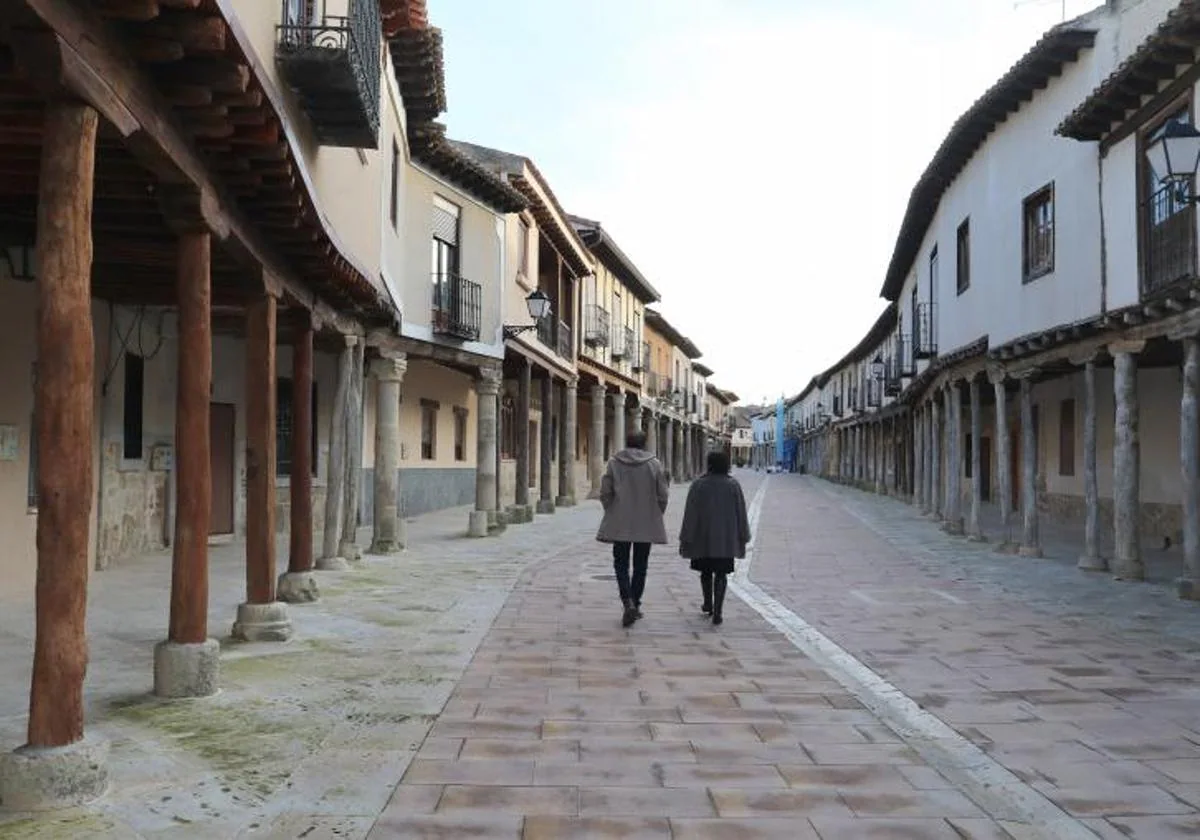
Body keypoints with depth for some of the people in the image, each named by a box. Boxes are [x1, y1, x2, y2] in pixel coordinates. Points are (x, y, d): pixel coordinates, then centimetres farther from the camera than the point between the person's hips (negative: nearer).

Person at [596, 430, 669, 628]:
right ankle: (636, 605, 16)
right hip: (647, 524, 1)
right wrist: (657, 515, 15)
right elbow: (662, 495, -2)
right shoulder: (654, 464, -2)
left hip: (620, 524, -1)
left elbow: (605, 493, -3)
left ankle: (628, 602, -13)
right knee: (640, 565, 13)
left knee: (621, 563, 6)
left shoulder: (614, 462, -3)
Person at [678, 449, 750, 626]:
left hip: (702, 538, 0)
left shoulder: (698, 485, -7)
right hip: (725, 539, 0)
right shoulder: (733, 485, -3)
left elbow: (690, 514, -7)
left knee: (705, 572, 18)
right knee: (720, 574, 2)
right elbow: (741, 513, 1)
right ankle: (717, 612, -7)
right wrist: (743, 537, 11)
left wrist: (685, 539, -2)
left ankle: (708, 605, 33)